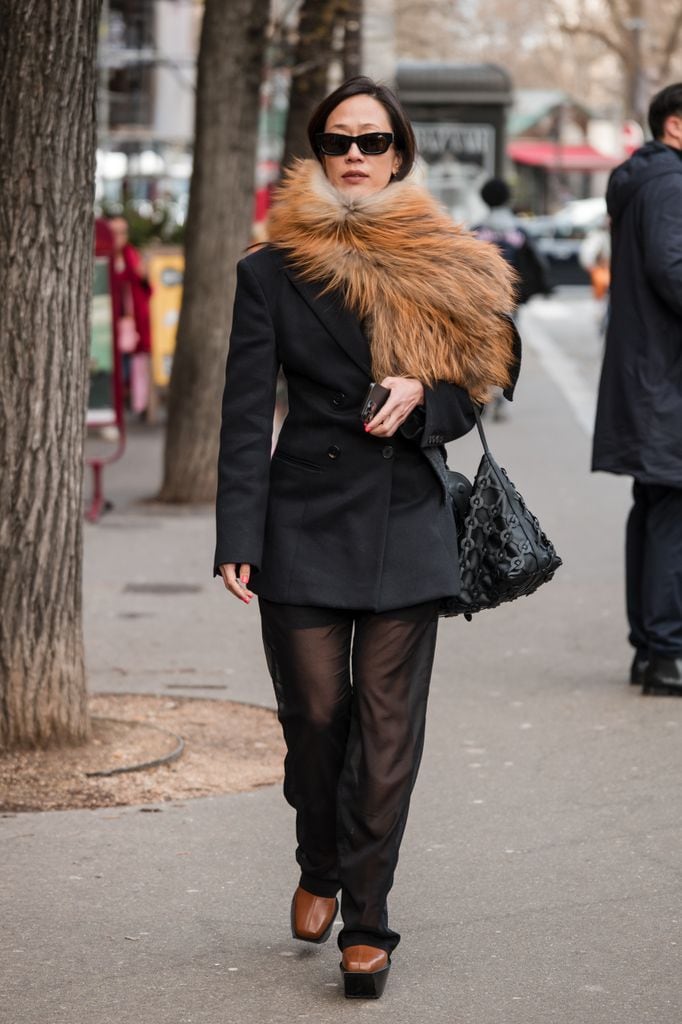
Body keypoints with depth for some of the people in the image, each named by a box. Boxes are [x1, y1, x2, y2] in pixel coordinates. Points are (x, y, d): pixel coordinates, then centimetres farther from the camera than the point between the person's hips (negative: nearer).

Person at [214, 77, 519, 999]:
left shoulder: (442, 268, 7)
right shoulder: (270, 273, 2)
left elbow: (468, 393, 12)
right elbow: (246, 414, -2)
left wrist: (420, 396, -12)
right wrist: (237, 539, -9)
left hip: (407, 524, 1)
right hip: (304, 523, -1)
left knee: (388, 727, -2)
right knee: (314, 715, 1)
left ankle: (367, 921, 6)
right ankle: (320, 870, 29)